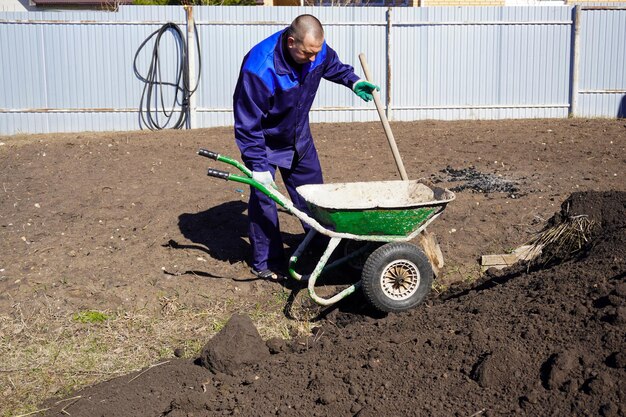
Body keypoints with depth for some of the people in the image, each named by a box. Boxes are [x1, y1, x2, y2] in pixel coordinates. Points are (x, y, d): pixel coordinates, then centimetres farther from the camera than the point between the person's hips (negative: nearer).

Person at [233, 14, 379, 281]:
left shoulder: (317, 50, -19)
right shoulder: (259, 67, -38)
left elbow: (332, 66, 11)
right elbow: (248, 123, -31)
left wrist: (353, 81, -2)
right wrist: (257, 166, -31)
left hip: (299, 136, 6)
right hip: (266, 141, -6)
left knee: (312, 188, 15)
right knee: (263, 197, -7)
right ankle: (265, 263, 7)